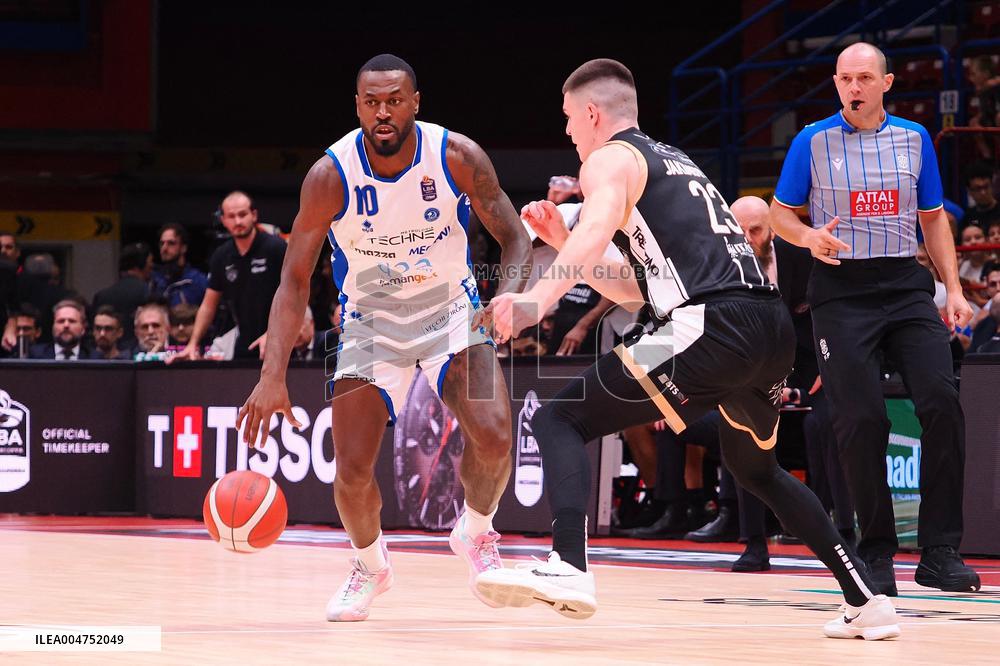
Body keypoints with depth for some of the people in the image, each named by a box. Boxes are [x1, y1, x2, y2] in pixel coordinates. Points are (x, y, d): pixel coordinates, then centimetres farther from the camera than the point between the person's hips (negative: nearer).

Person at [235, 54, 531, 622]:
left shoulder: (459, 157, -19)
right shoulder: (331, 176, -21)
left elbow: (515, 239, -7)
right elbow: (295, 281, -16)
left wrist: (509, 297, -29)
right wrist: (273, 376, -26)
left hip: (451, 308, 0)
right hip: (371, 316, 0)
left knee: (494, 435, -23)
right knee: (353, 470, -10)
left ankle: (476, 534, 10)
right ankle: (371, 566, 23)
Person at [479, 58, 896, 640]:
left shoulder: (612, 159, 8)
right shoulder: (676, 162, 33)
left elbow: (600, 227, -17)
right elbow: (635, 290, 38)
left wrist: (539, 299, -32)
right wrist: (560, 240, 34)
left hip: (712, 326, -8)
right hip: (774, 327, 9)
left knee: (559, 422, -5)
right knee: (755, 467, 33)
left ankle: (568, 569, -28)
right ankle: (867, 602, 29)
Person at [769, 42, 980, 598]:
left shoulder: (914, 138, 9)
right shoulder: (814, 141, 2)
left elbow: (933, 218, 16)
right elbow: (781, 213, 9)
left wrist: (954, 291, 7)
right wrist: (809, 236, -13)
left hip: (906, 286, 2)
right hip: (841, 290, -2)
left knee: (942, 402, -14)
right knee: (862, 420, -9)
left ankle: (940, 552, -9)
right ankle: (877, 553, 5)